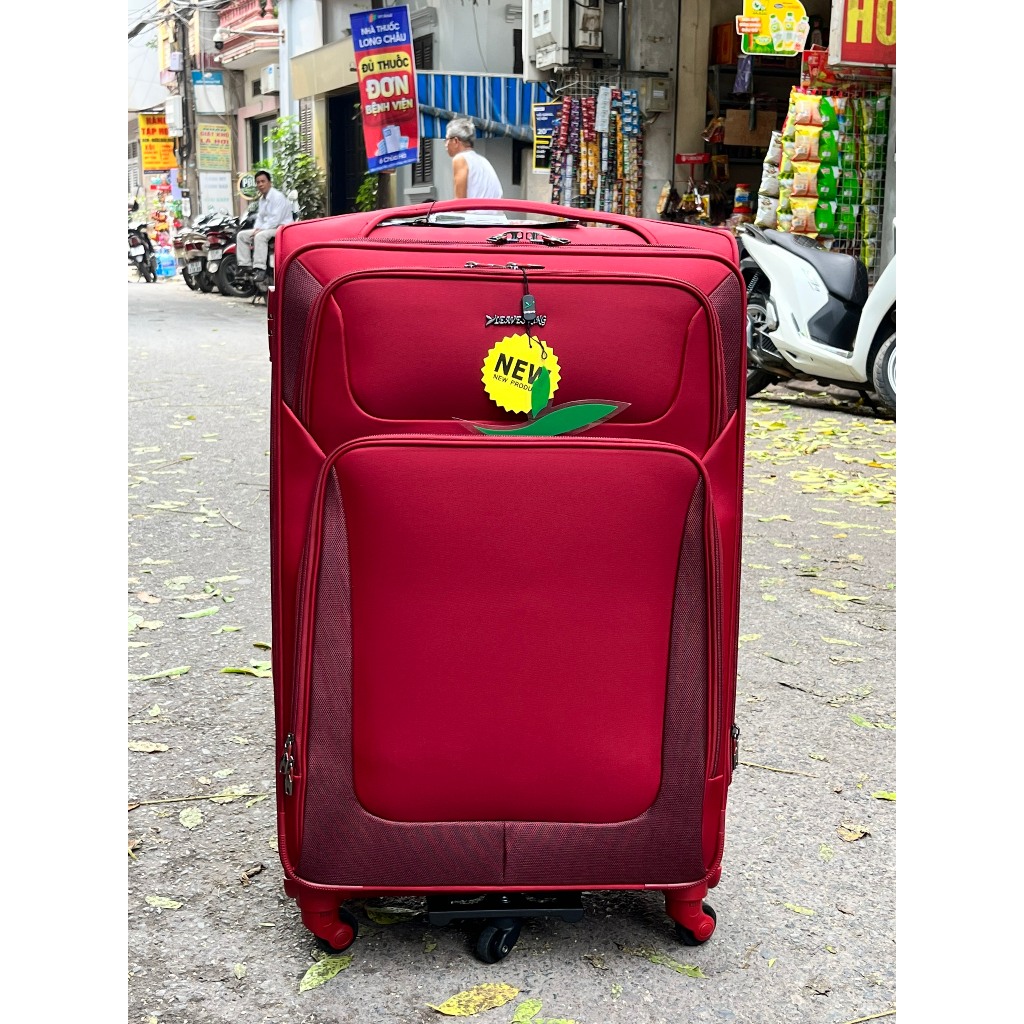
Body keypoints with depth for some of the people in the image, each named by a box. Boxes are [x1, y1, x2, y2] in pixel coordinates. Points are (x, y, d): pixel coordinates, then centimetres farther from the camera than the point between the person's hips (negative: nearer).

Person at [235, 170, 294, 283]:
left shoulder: (278, 196, -12)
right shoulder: (262, 199, 17)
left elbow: (275, 219, -21)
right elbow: (260, 217, 19)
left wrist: (260, 230, -21)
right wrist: (256, 230, -1)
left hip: (282, 228, -10)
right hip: (265, 228, 10)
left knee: (260, 236, -37)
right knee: (241, 235, 0)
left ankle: (260, 269, -42)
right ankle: (245, 266, -8)